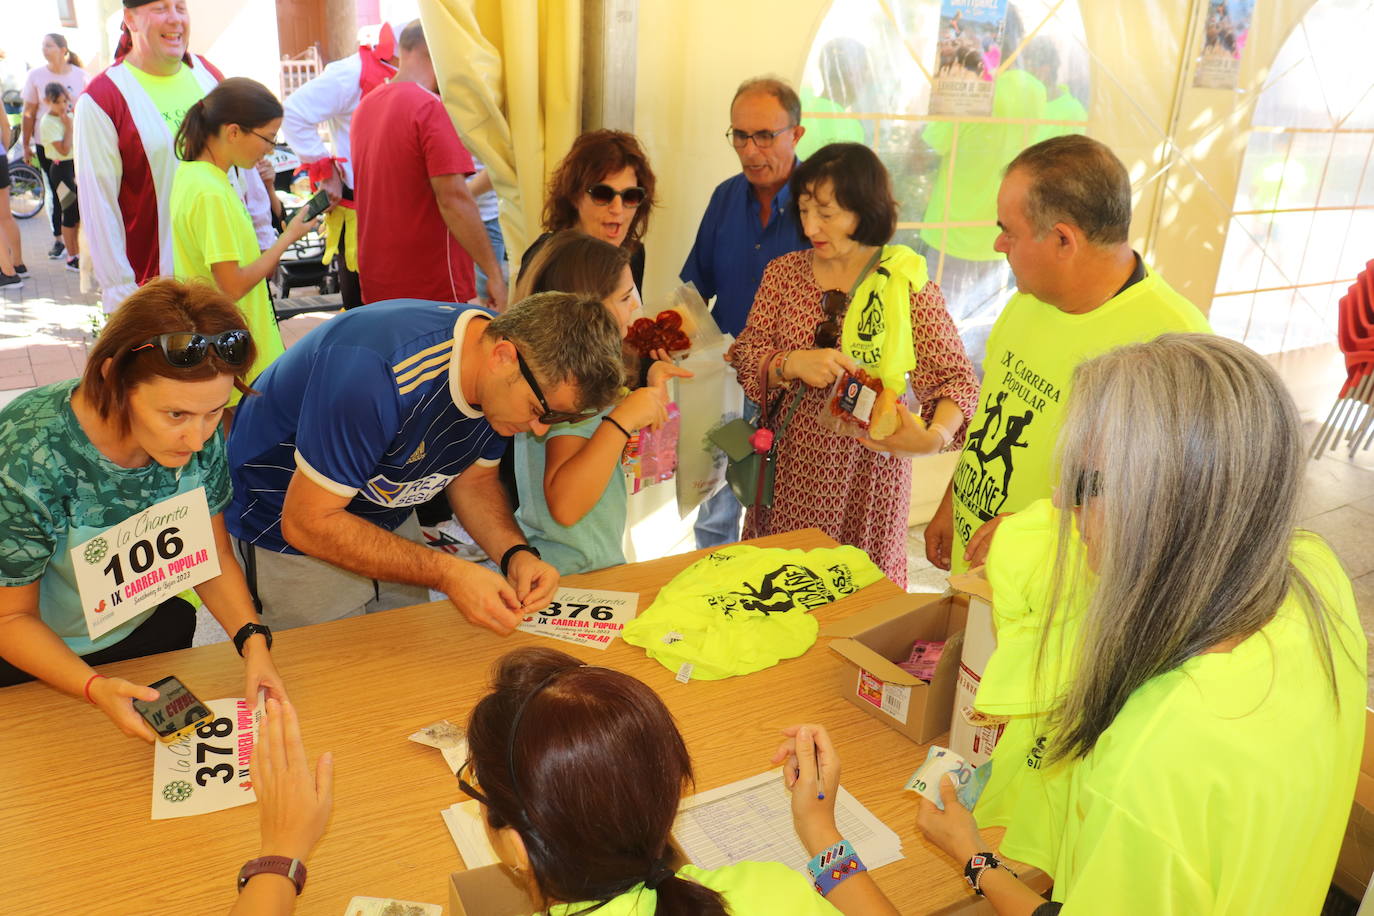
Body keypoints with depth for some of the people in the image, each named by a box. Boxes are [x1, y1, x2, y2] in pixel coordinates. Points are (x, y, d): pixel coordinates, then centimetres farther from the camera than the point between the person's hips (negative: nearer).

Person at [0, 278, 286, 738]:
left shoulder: (200, 436, -20)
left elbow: (213, 557, -6)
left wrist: (253, 640, -23)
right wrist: (94, 688, -36)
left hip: (151, 630, 4)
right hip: (43, 657, -4)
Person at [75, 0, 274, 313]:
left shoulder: (208, 74, 9)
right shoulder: (100, 100, -7)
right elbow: (98, 204, -8)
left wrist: (264, 239, 17)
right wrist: (121, 290, -11)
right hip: (158, 277, -5)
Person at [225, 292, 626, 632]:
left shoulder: (506, 382, -16)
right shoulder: (373, 373, -39)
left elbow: (473, 478, 0)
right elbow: (308, 523, -32)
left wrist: (515, 553, -19)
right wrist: (449, 573, -35)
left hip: (388, 517, 6)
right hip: (287, 531, -6)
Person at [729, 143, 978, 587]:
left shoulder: (908, 283, -8)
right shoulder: (784, 272, 2)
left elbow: (956, 378, -8)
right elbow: (747, 356, -1)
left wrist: (934, 436, -28)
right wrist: (793, 363, -22)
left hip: (868, 468, -2)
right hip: (789, 462, 3)